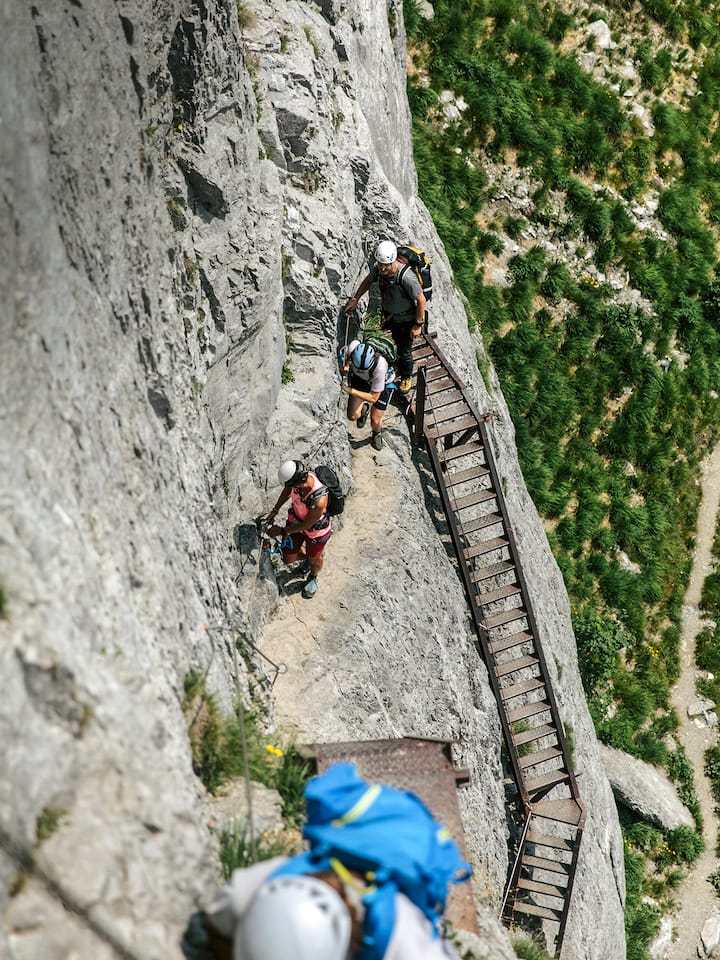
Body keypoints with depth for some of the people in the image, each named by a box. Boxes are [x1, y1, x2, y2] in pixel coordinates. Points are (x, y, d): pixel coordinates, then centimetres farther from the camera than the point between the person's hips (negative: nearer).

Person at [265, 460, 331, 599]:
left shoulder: (319, 500, -45)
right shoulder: (300, 475, -27)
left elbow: (306, 525, -27)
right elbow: (288, 490, 0)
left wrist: (282, 531, -16)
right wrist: (275, 510, -1)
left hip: (316, 529, -5)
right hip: (295, 521, 5)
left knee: (314, 560, 23)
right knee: (288, 559, 17)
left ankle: (313, 577, 58)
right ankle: (307, 556, 50)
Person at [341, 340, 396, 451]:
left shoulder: (380, 366, -45)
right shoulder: (353, 347, -37)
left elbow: (373, 398, -34)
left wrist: (350, 390, -39)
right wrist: (346, 366, -18)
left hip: (383, 383, -3)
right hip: (360, 380, 3)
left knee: (375, 421, -2)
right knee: (353, 416, -5)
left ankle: (377, 434, 36)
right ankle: (364, 409, 33)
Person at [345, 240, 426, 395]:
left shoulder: (406, 276, -39)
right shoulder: (378, 269, -21)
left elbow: (421, 301, -27)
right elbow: (369, 281, 5)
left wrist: (418, 325, -18)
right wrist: (355, 299, 7)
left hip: (406, 320, -5)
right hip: (388, 315, 5)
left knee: (404, 351, 14)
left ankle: (406, 377, 43)